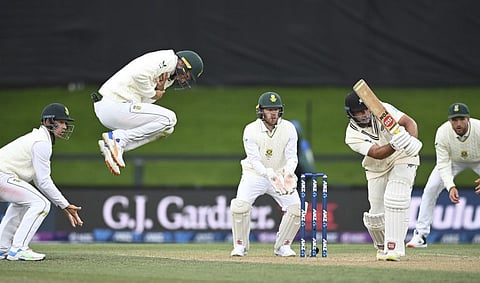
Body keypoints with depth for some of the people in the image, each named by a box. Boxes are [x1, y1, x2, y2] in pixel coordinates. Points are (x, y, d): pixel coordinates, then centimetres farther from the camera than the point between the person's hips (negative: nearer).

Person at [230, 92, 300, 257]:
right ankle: (240, 246, -5)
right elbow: (254, 160, -23)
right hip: (255, 174, -2)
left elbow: (292, 156, -17)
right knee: (240, 205, -24)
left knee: (296, 207, -15)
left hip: (281, 174, 2)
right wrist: (270, 175, -42)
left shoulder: (289, 128, -11)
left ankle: (283, 246, 4)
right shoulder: (251, 130, -17)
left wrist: (288, 172, -40)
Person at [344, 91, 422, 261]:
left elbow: (409, 122, -18)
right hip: (377, 169, 2)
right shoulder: (352, 135, -18)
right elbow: (377, 153, -29)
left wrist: (412, 140, -39)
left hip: (402, 160, -2)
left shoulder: (383, 109, -15)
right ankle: (382, 247, 30)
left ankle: (394, 248, -25)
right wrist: (395, 145, -47)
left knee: (395, 200, -24)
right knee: (376, 214, 1)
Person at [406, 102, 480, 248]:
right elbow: (443, 164, -29)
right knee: (430, 189, -11)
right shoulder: (442, 133, -33)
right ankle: (420, 234, -1)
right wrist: (450, 186, -45)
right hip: (453, 160, 1)